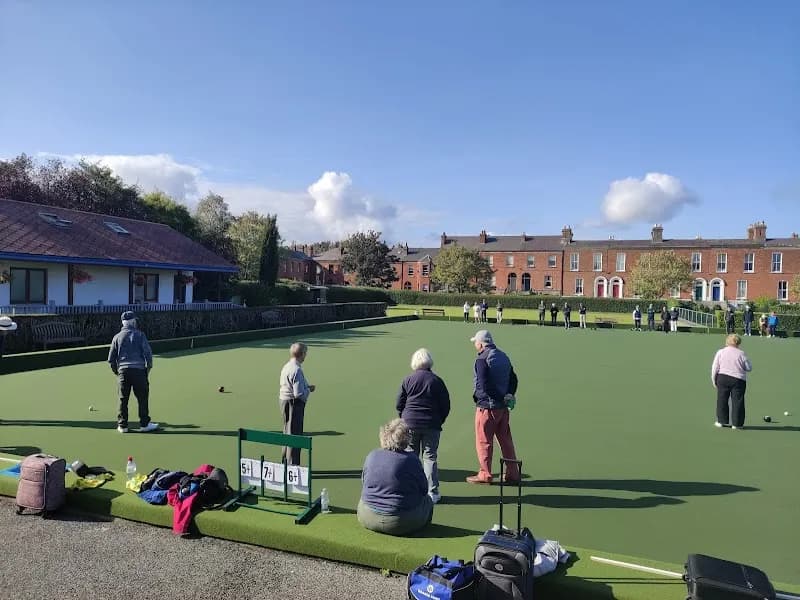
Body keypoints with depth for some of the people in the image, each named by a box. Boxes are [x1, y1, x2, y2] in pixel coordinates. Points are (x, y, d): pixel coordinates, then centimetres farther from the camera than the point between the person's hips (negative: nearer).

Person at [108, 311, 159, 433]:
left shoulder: (117, 337, 9)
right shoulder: (140, 335, 1)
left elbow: (111, 358, 9)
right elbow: (148, 353, -6)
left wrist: (116, 371, 21)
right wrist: (148, 367, 6)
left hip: (123, 370, 3)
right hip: (138, 369, -3)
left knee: (123, 399, 9)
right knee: (142, 398, 3)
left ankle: (122, 425, 13)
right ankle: (144, 424, 6)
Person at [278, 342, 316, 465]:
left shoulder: (286, 367, 8)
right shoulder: (297, 370, -22)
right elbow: (299, 394, -25)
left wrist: (306, 387, 10)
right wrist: (309, 390, -7)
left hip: (284, 401, 10)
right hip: (294, 404, -10)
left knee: (288, 434, 21)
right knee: (294, 435, -1)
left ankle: (285, 462, 33)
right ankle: (292, 466, 7)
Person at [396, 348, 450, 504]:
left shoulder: (408, 380, -1)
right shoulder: (437, 381, -3)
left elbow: (399, 404, 2)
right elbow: (446, 405, 0)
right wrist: (439, 421, 12)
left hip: (410, 424, 1)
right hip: (431, 425, 0)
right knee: (430, 457, 6)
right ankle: (432, 492, 7)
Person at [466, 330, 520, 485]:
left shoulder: (482, 359, -15)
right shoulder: (503, 356, 11)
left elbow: (483, 385, -23)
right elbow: (513, 378, 10)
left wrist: (476, 396, -8)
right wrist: (509, 395, 3)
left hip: (487, 406, -8)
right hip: (503, 406, 8)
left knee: (483, 441, 5)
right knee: (506, 440, 15)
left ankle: (485, 474, 12)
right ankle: (513, 474, 21)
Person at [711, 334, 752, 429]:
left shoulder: (720, 352, 1)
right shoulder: (741, 354, -2)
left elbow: (714, 368, 1)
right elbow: (749, 368, 2)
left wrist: (714, 380, 9)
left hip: (722, 378, 1)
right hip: (738, 380, -1)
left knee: (722, 400, 10)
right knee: (737, 401, 4)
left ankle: (721, 421, 15)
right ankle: (736, 423, 6)